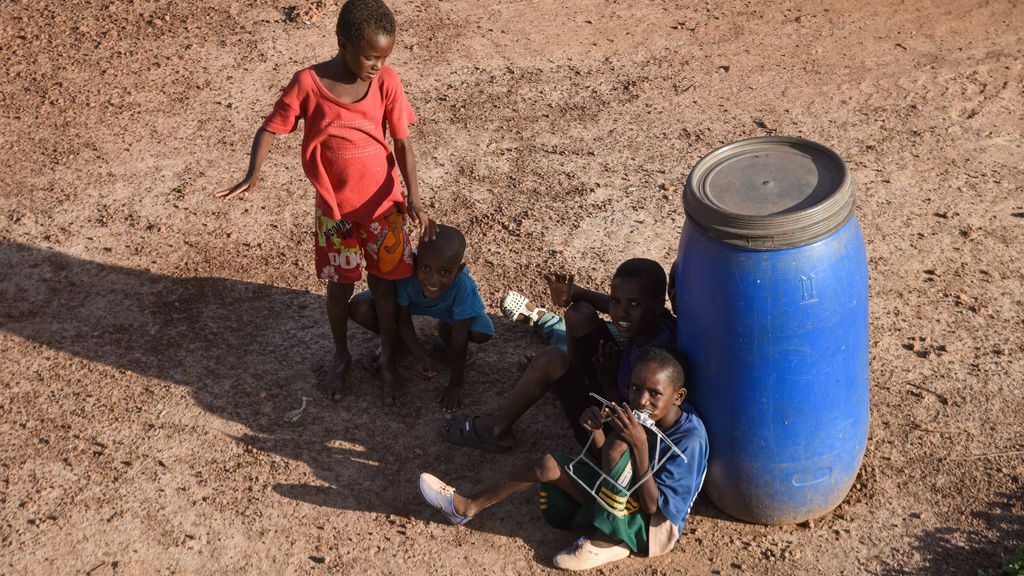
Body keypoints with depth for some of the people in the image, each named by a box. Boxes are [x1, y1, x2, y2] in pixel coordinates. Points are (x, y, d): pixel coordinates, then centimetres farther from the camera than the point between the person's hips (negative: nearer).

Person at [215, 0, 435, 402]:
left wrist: (413, 198, -22)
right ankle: (341, 356, 38)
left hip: (383, 203, 1)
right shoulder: (308, 83, -18)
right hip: (335, 207, 0)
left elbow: (402, 142, -11)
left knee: (384, 283, 11)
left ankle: (388, 357, 34)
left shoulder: (387, 82, -14)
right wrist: (253, 176, -29)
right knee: (339, 286, 13)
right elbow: (270, 129, -11)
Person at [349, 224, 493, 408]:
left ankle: (444, 333, 9)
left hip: (446, 310, 0)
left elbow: (460, 339, -29)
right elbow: (403, 319, -23)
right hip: (407, 301, 0)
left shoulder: (463, 287, -40)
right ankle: (395, 341, 7)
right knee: (359, 308, -25)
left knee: (484, 332, -27)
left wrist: (455, 385, -22)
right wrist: (420, 357, -32)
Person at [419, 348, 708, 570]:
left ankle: (603, 541, -17)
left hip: (652, 526, -7)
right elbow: (608, 466, 3)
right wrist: (597, 430, -18)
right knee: (549, 465, -3)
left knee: (619, 446, -30)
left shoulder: (690, 439, -27)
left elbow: (653, 507, -28)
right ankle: (469, 506, 12)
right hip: (620, 501, 7)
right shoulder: (640, 415, -7)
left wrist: (640, 447, -38)